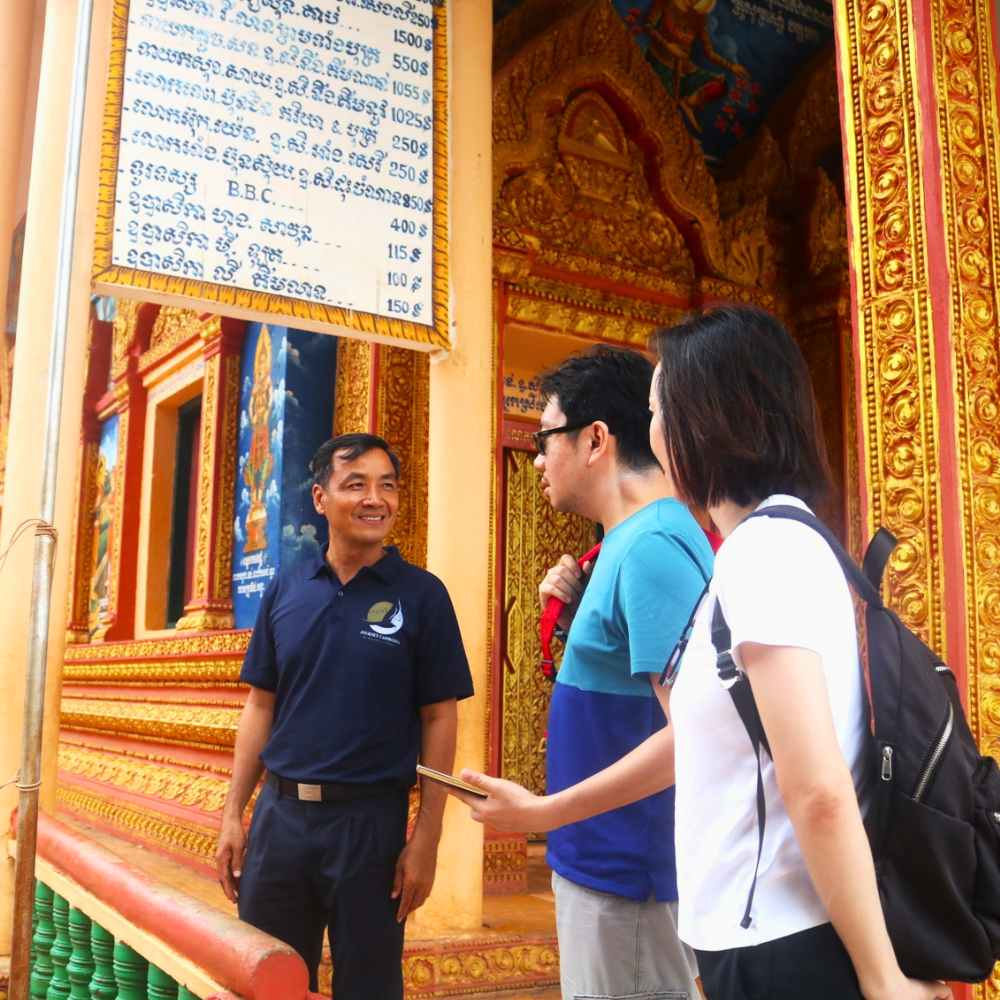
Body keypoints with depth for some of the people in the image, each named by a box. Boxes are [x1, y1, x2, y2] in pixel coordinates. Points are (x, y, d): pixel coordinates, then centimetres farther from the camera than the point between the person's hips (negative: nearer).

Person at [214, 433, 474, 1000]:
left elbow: (439, 720, -5)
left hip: (370, 818, -3)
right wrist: (234, 815, 5)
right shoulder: (285, 590, 4)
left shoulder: (421, 594, -5)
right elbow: (261, 707, 9)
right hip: (280, 812, 3)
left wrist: (427, 839, -9)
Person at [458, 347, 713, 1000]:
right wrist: (578, 613, 1)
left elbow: (687, 734, -26)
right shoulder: (629, 540, 9)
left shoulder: (653, 546, -21)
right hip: (603, 855, 9)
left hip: (627, 871, -9)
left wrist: (542, 812, -23)